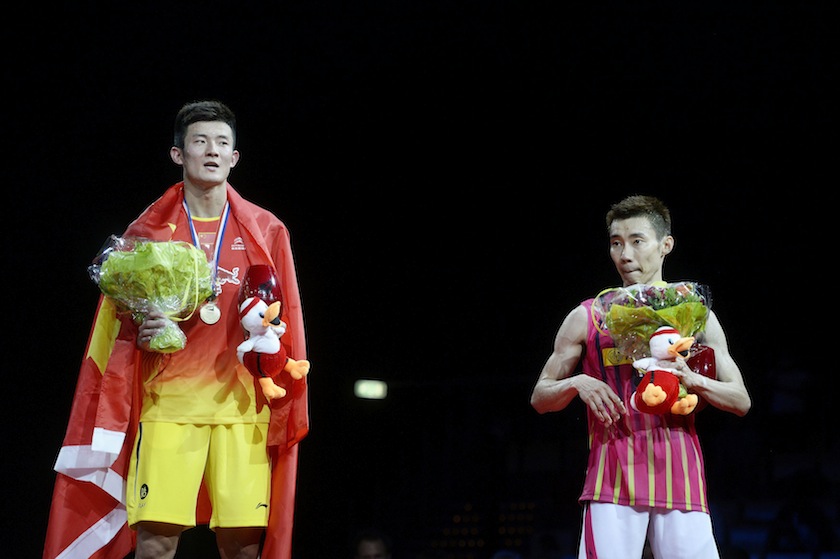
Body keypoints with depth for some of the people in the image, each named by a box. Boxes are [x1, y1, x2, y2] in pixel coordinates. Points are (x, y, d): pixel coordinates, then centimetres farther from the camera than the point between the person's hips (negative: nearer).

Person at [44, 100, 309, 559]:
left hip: (241, 403, 1)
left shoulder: (266, 232, 11)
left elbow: (287, 320, 15)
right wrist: (142, 332, -7)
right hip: (168, 401, -1)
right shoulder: (147, 231, 9)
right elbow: (121, 321, 13)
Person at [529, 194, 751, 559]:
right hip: (612, 477, -1)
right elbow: (540, 398, 14)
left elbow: (741, 401, 11)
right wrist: (577, 384, -8)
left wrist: (693, 380, -9)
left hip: (679, 475, 1)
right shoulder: (586, 318, 12)